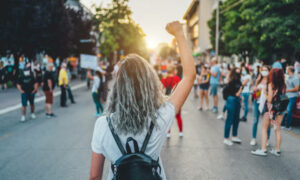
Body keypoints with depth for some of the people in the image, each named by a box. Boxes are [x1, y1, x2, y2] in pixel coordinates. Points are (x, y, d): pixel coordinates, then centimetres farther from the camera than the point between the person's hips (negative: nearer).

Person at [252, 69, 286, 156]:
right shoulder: (283, 85, 3)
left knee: (264, 128, 4)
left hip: (271, 106, -5)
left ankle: (263, 149, 0)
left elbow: (269, 99, -12)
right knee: (277, 129, 13)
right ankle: (277, 150, 19)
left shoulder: (271, 84, -10)